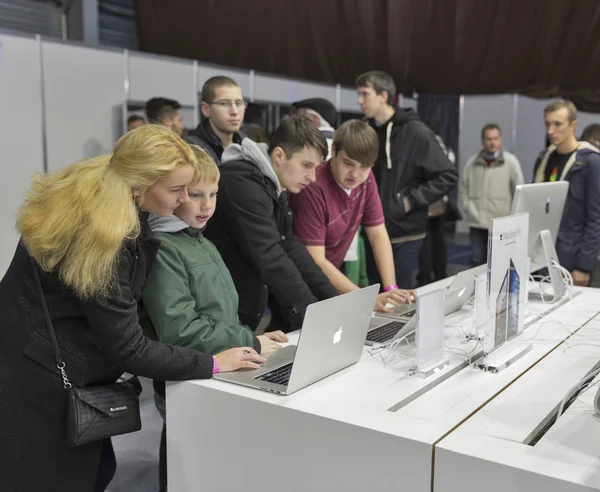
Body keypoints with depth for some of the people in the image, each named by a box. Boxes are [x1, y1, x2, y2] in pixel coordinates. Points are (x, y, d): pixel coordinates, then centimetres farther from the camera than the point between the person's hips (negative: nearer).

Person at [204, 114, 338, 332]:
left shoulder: (276, 189, 7)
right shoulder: (242, 184, -21)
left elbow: (292, 248, 4)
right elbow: (271, 260, -27)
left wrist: (336, 303, -3)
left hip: (249, 311, 9)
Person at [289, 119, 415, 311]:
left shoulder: (366, 180, -5)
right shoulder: (313, 187, -27)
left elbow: (378, 235, 0)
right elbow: (315, 261, -27)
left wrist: (391, 288, -13)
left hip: (327, 280, 6)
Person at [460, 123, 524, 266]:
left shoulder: (511, 162, -2)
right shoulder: (472, 162, 5)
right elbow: (463, 189, 11)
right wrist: (470, 210, 1)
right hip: (477, 224, 2)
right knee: (477, 261, 6)